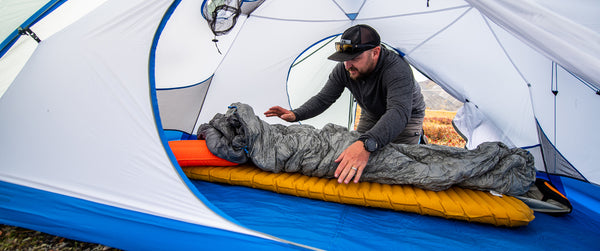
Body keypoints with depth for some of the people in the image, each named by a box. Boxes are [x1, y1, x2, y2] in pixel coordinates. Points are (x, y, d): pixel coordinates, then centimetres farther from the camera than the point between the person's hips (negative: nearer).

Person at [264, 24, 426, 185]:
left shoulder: (397, 69, -41)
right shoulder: (344, 69, -23)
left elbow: (399, 111, -55)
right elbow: (323, 99, -15)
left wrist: (367, 144, -71)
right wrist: (296, 115, -33)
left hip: (407, 116, -4)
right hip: (371, 115, 5)